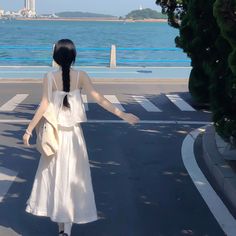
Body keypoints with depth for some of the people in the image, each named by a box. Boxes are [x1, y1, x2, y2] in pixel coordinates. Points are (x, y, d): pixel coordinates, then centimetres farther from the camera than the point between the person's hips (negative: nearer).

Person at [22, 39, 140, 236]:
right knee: (72, 176, 9)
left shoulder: (49, 77, -8)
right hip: (74, 133, 0)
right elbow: (98, 98, -13)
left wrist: (29, 129, -4)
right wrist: (122, 114, -12)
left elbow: (44, 106, -11)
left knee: (56, 175, 14)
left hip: (55, 132, 0)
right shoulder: (81, 76, -7)